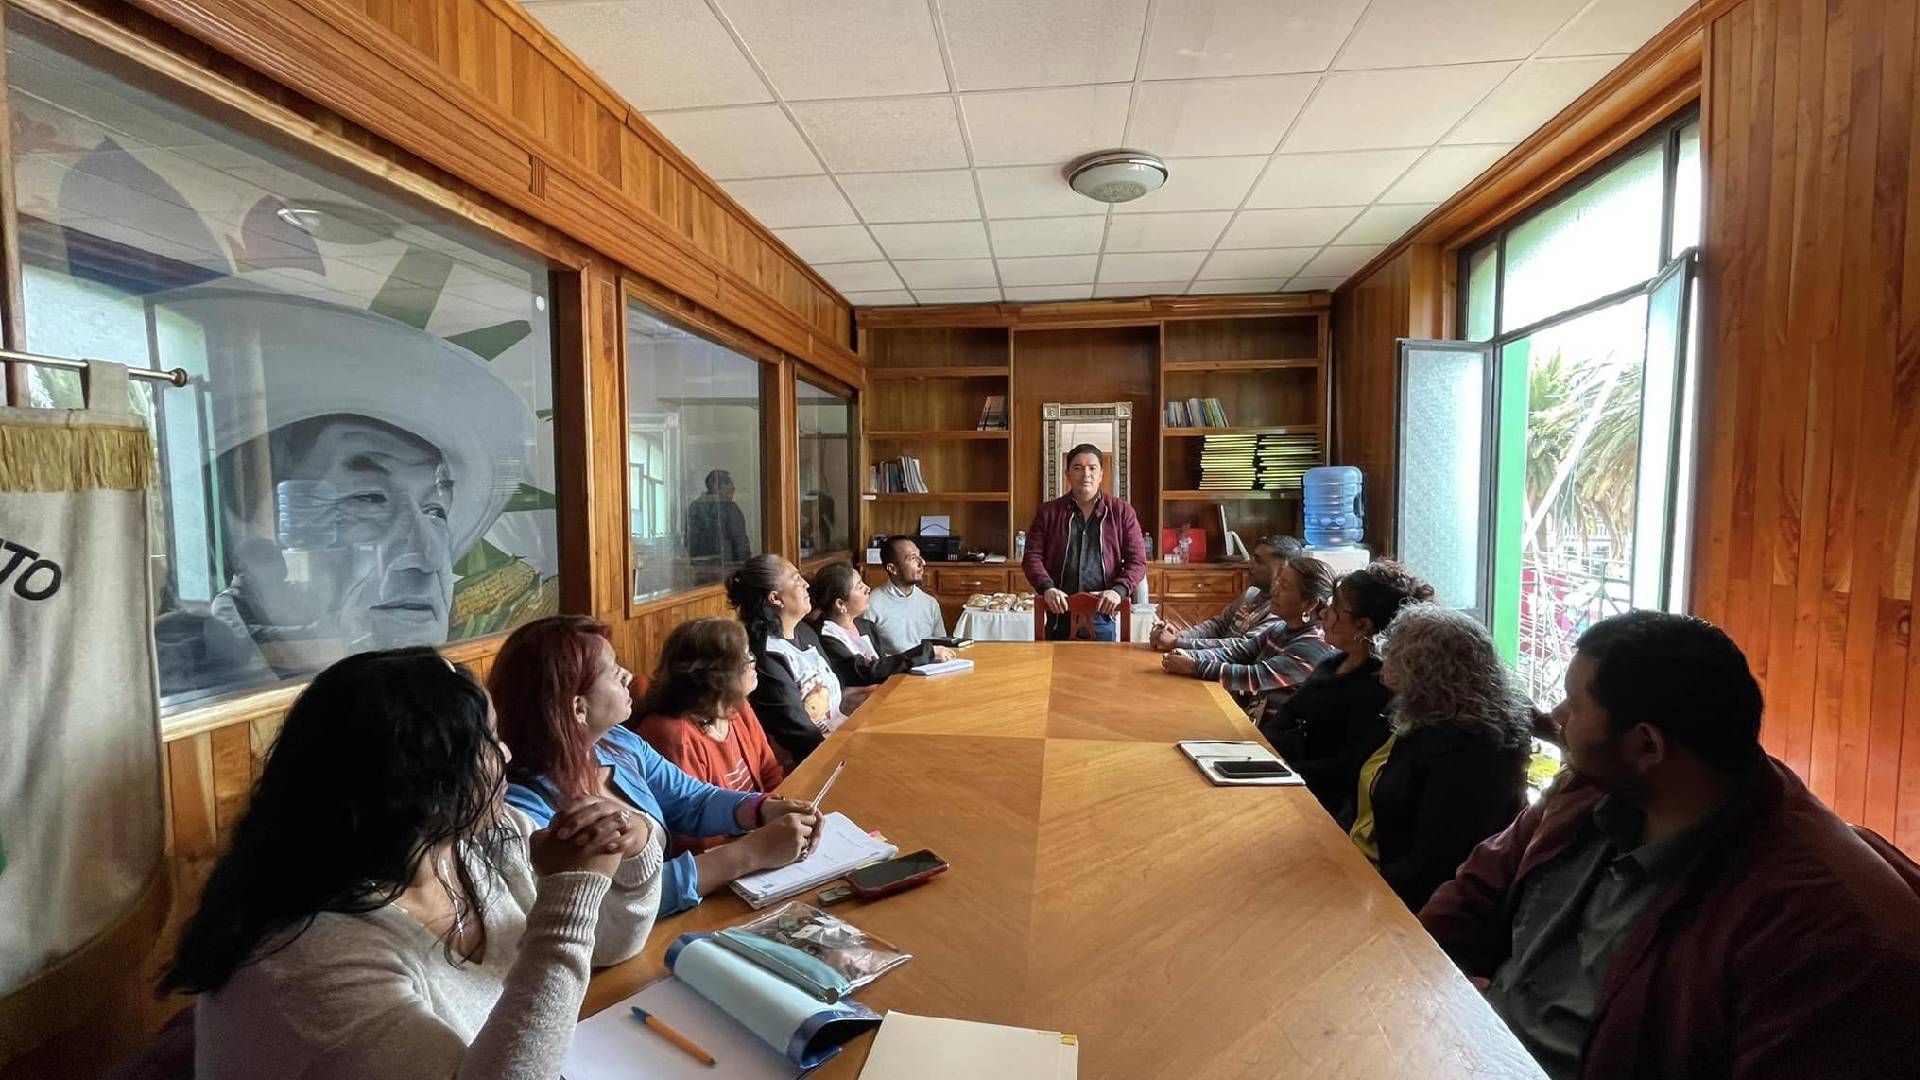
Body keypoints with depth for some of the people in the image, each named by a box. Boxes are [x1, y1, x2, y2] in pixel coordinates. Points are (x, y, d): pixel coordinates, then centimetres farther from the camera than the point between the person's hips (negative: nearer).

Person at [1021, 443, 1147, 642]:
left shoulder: (1122, 511, 5)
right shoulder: (1048, 512, 6)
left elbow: (1137, 560, 1)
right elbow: (1032, 557, 2)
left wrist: (1119, 590, -16)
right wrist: (1047, 588, -16)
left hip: (1103, 618, 0)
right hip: (1059, 615, 1)